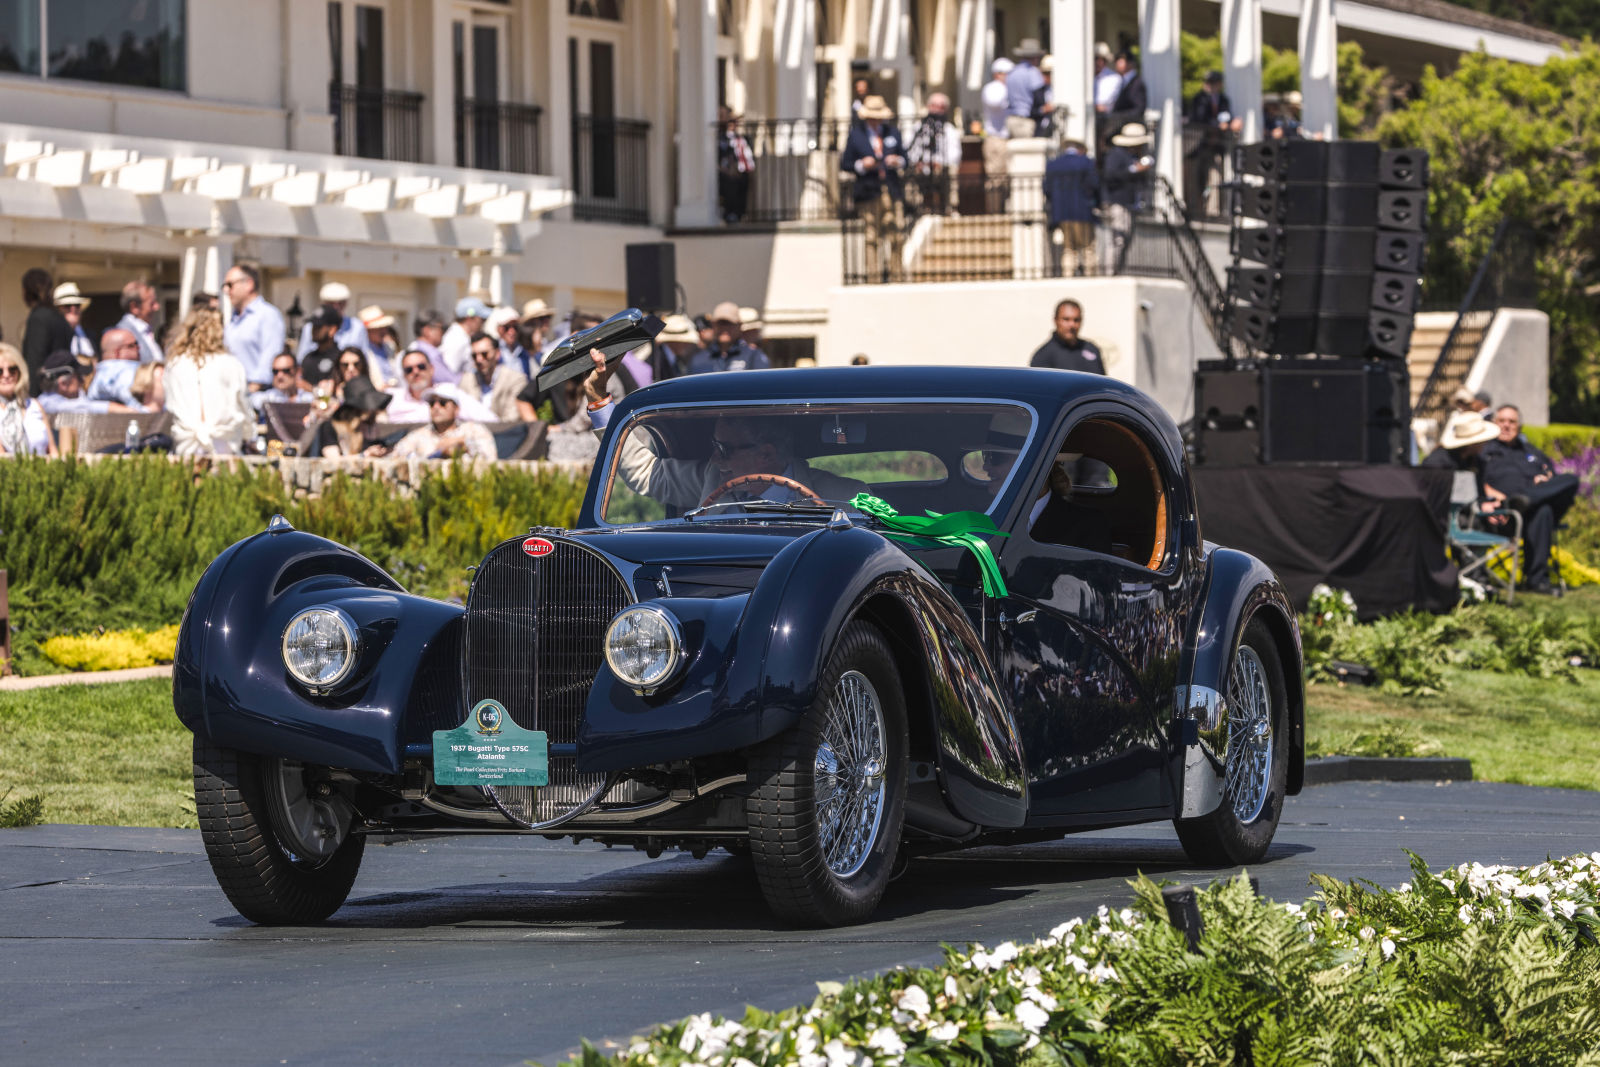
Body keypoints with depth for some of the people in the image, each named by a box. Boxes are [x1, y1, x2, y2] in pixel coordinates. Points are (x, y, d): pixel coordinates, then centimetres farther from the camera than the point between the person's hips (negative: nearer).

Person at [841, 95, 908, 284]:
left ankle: (894, 274, 4)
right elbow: (845, 164, 6)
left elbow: (904, 157, 20)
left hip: (893, 190, 2)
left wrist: (898, 162, -3)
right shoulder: (855, 135, 7)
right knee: (871, 236, -5)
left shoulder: (893, 133, 16)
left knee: (894, 235, -2)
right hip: (869, 193, -2)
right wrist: (861, 165, -12)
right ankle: (874, 276, -3)